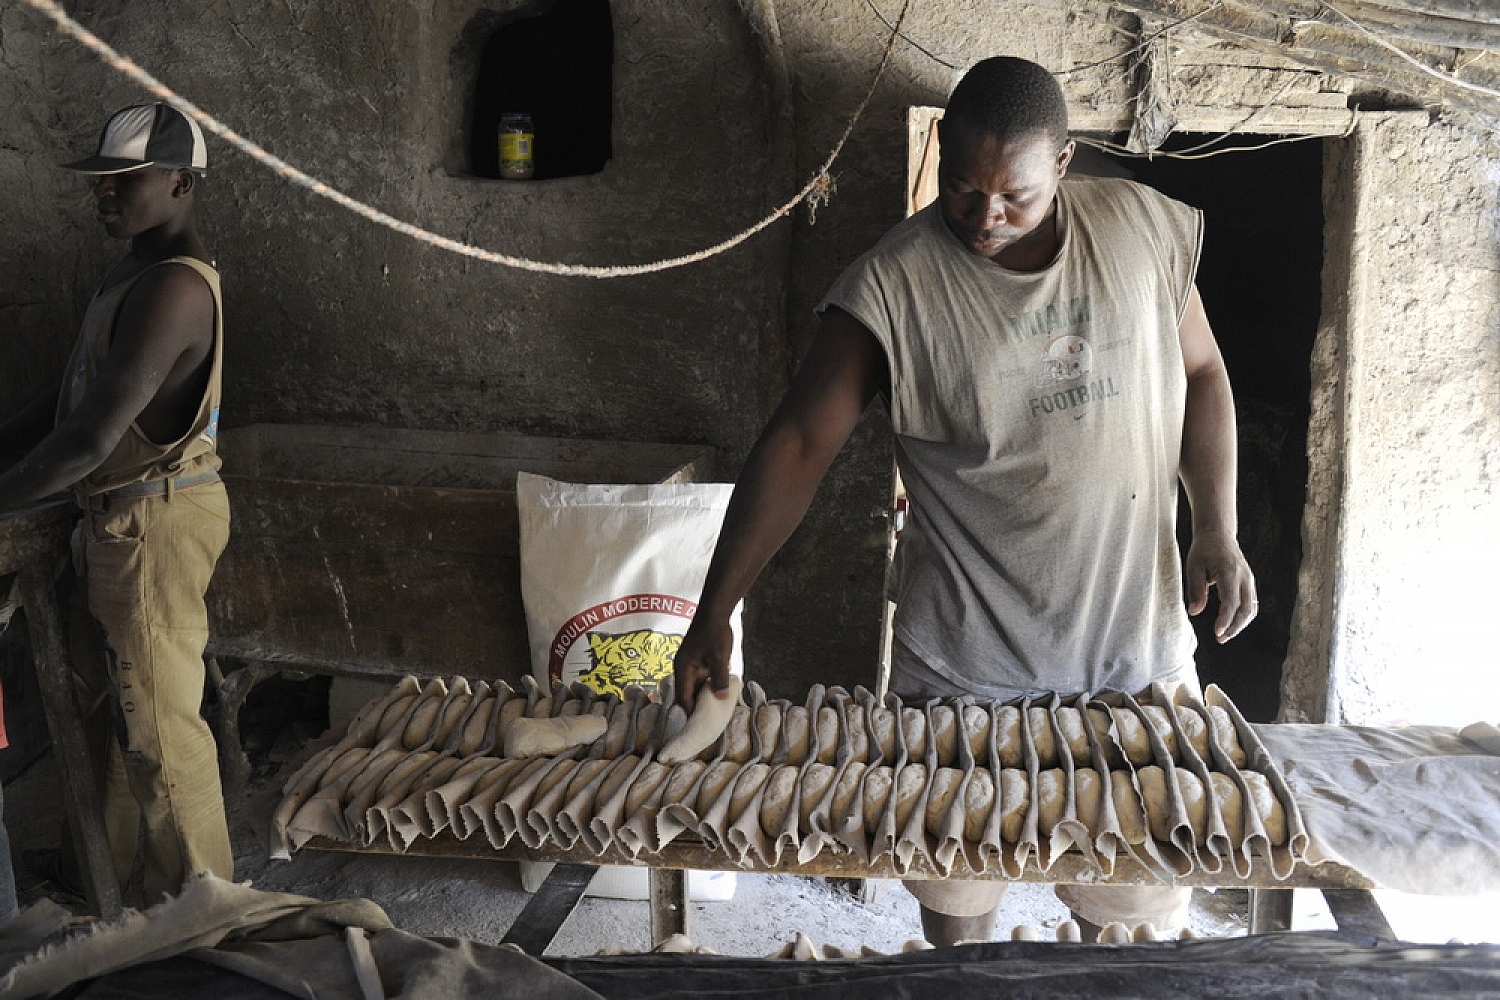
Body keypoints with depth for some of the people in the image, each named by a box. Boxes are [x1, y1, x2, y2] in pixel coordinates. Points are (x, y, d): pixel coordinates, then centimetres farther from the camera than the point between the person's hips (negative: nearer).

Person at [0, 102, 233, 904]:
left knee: (158, 730, 0)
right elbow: (70, 402, 18)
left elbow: (90, 440, -26)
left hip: (153, 525, -10)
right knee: (109, 709, 20)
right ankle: (121, 876, 37)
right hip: (113, 522, 10)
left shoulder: (172, 289, -23)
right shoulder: (132, 276, 12)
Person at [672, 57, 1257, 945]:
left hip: (1138, 649, 2)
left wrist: (1218, 533, -1)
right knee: (957, 903, 15)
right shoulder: (892, 287, -13)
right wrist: (714, 619, -19)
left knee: (1141, 913, 15)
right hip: (964, 668, -2)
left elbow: (1200, 374, 9)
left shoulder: (1144, 229, -3)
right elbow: (800, 445, -14)